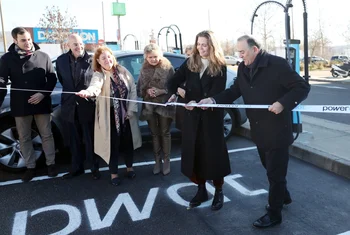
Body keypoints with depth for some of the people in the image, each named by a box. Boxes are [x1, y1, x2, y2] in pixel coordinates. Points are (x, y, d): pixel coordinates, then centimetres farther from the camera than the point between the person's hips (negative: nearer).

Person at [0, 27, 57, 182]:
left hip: (41, 103, -1)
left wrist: (43, 94, -12)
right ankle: (30, 167, 23)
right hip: (20, 105, 1)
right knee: (24, 138, 9)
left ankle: (50, 164, 22)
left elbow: (52, 78, 2)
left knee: (46, 135, 7)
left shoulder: (43, 56, 1)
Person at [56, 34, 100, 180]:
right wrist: (70, 92, 14)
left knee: (90, 139, 7)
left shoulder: (91, 60, -9)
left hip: (87, 106, -4)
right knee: (74, 140, 15)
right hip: (70, 106, 4)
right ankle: (77, 168, 29)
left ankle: (94, 168, 22)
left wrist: (89, 92, -8)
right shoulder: (61, 60, 3)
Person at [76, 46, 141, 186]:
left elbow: (133, 89, 1)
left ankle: (129, 167, 35)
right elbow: (95, 86, -34)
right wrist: (87, 92, -58)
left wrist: (131, 109, -5)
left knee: (128, 141, 14)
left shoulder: (123, 71, 0)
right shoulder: (98, 75, -11)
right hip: (110, 115, -3)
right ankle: (114, 173, 22)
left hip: (126, 114, 3)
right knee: (113, 144, 4)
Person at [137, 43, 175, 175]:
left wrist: (161, 91, -21)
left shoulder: (168, 68, -7)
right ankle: (157, 160, 24)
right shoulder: (144, 70, 4)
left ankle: (166, 161, 19)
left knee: (165, 133, 7)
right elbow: (139, 88, 6)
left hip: (164, 105, -3)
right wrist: (147, 91, -14)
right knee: (154, 134, 12)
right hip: (149, 106, 3)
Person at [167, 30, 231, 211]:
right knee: (194, 153, 9)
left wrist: (198, 103, -29)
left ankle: (218, 192, 21)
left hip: (211, 116, -3)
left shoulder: (220, 67, -4)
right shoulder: (189, 63, 6)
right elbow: (174, 81, 3)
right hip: (191, 116, 4)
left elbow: (216, 93, -13)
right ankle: (201, 190, 26)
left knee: (213, 153, 4)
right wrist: (173, 94, -19)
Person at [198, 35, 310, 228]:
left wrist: (282, 103, -27)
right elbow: (234, 91, 3)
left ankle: (274, 213, 21)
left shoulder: (277, 64, -15)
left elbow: (302, 87, -14)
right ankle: (283, 196, 46)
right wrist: (213, 100, -12)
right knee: (270, 168, 22)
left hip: (276, 130, -7)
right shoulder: (243, 68, 5)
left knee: (275, 172, 5)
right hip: (259, 130, 7)